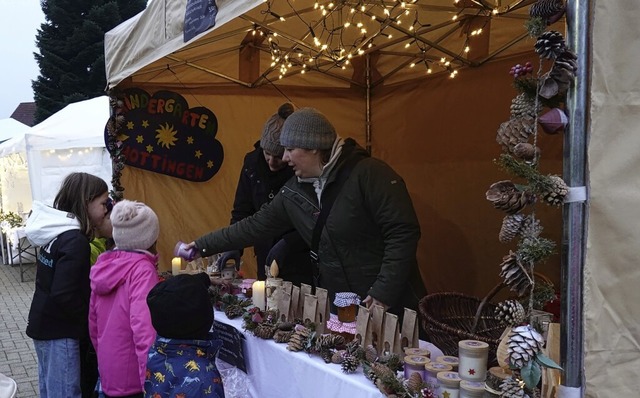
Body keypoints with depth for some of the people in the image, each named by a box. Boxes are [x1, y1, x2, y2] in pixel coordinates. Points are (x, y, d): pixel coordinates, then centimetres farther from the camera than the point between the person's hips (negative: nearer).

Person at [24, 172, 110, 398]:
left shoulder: (56, 232, 5)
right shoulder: (75, 241, -22)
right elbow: (64, 296, -27)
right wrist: (88, 321, -11)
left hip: (43, 325, 9)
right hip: (60, 332, -9)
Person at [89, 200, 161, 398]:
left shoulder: (105, 264, 4)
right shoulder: (142, 268, -17)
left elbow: (93, 322, 13)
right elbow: (144, 327, -28)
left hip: (108, 377, 7)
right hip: (133, 378, -7)